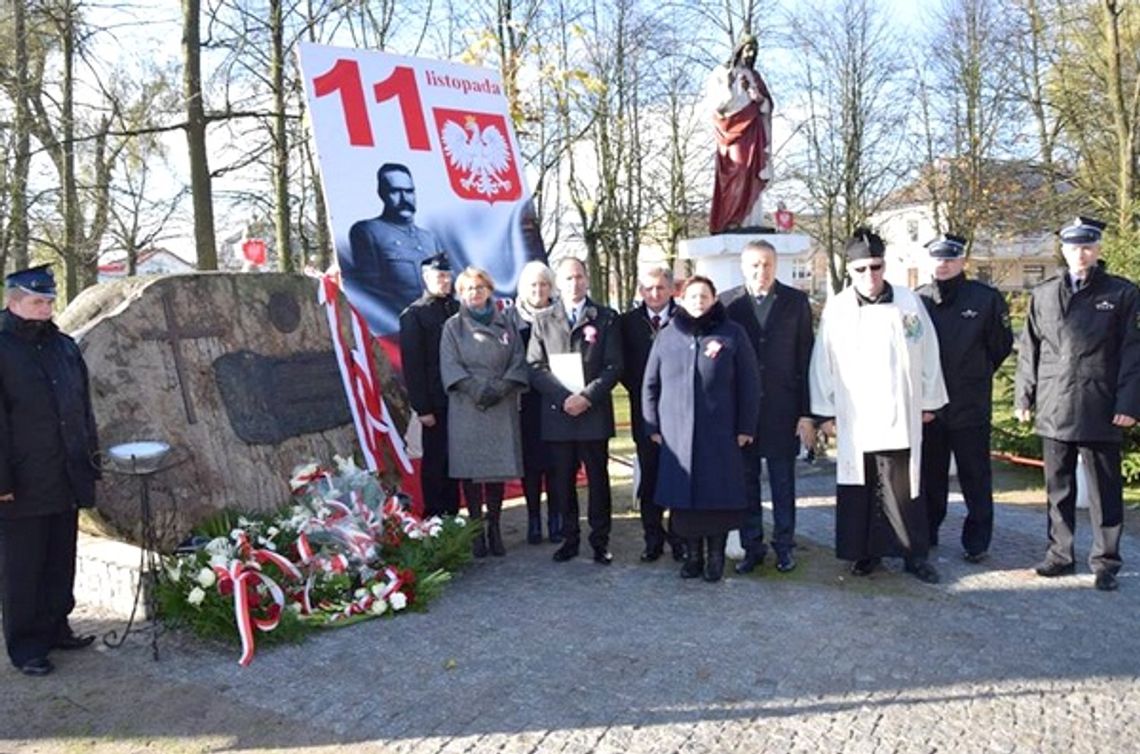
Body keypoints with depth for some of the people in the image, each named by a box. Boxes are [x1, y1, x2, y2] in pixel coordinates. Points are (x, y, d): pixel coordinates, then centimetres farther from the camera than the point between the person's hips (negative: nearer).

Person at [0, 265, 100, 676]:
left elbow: (84, 408, 16)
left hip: (67, 480, 6)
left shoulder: (64, 347, 10)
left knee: (61, 562, 16)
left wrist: (91, 458, 13)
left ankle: (56, 627, 31)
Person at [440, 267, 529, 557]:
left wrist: (500, 388, -10)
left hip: (502, 408, 2)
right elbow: (450, 366, -2)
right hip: (466, 409, -1)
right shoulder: (453, 326, 8)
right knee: (471, 470, -2)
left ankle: (494, 528, 11)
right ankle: (476, 530, 6)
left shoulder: (505, 324, 13)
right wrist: (477, 390, -15)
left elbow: (518, 362, 6)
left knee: (499, 469, 2)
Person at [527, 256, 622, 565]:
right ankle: (570, 538, 18)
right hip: (556, 414, 1)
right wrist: (563, 398, -11)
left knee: (598, 479, 4)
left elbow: (613, 366, -1)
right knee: (562, 480, 6)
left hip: (594, 413, -1)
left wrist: (587, 397, -13)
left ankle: (600, 540, 14)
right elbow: (535, 368, 3)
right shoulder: (543, 321, 10)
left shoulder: (606, 318, 6)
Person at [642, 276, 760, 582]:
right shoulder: (667, 337, 6)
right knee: (683, 496, 4)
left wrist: (745, 427, -3)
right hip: (677, 434, 2)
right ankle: (692, 554, 19)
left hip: (720, 435, -2)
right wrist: (653, 426, 6)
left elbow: (749, 384, 1)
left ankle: (716, 555, 18)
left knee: (720, 496, 3)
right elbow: (650, 385, 10)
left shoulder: (732, 334, 0)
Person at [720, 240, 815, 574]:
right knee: (746, 481, 8)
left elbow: (806, 358, -1)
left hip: (782, 407, -1)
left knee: (783, 481, 9)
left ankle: (784, 546, 22)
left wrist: (807, 412, -5)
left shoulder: (796, 301, 0)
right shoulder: (727, 302, 2)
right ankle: (752, 546, 20)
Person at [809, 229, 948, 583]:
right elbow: (823, 363, 1)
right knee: (857, 488, 7)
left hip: (900, 415, 0)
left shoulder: (909, 302, -1)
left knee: (902, 487, 1)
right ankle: (866, 552, 20)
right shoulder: (836, 308, -2)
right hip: (854, 417, 1)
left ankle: (915, 554, 14)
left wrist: (929, 402, 8)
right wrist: (825, 411, 2)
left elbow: (928, 354, 6)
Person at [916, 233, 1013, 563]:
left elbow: (1001, 346, 5)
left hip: (971, 407, -2)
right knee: (930, 475, 14)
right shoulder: (917, 300, 1)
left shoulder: (986, 298, -4)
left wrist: (975, 376, 10)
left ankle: (977, 541, 16)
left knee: (975, 477, 6)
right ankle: (926, 534, 26)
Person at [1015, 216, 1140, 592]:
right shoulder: (1043, 294, 11)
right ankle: (1060, 553, 22)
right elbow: (1029, 349, 11)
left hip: (1101, 411, -3)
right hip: (1054, 409, 3)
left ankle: (1106, 561, 15)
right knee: (1058, 487, 11)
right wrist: (1024, 396, 6)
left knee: (1105, 490, 5)